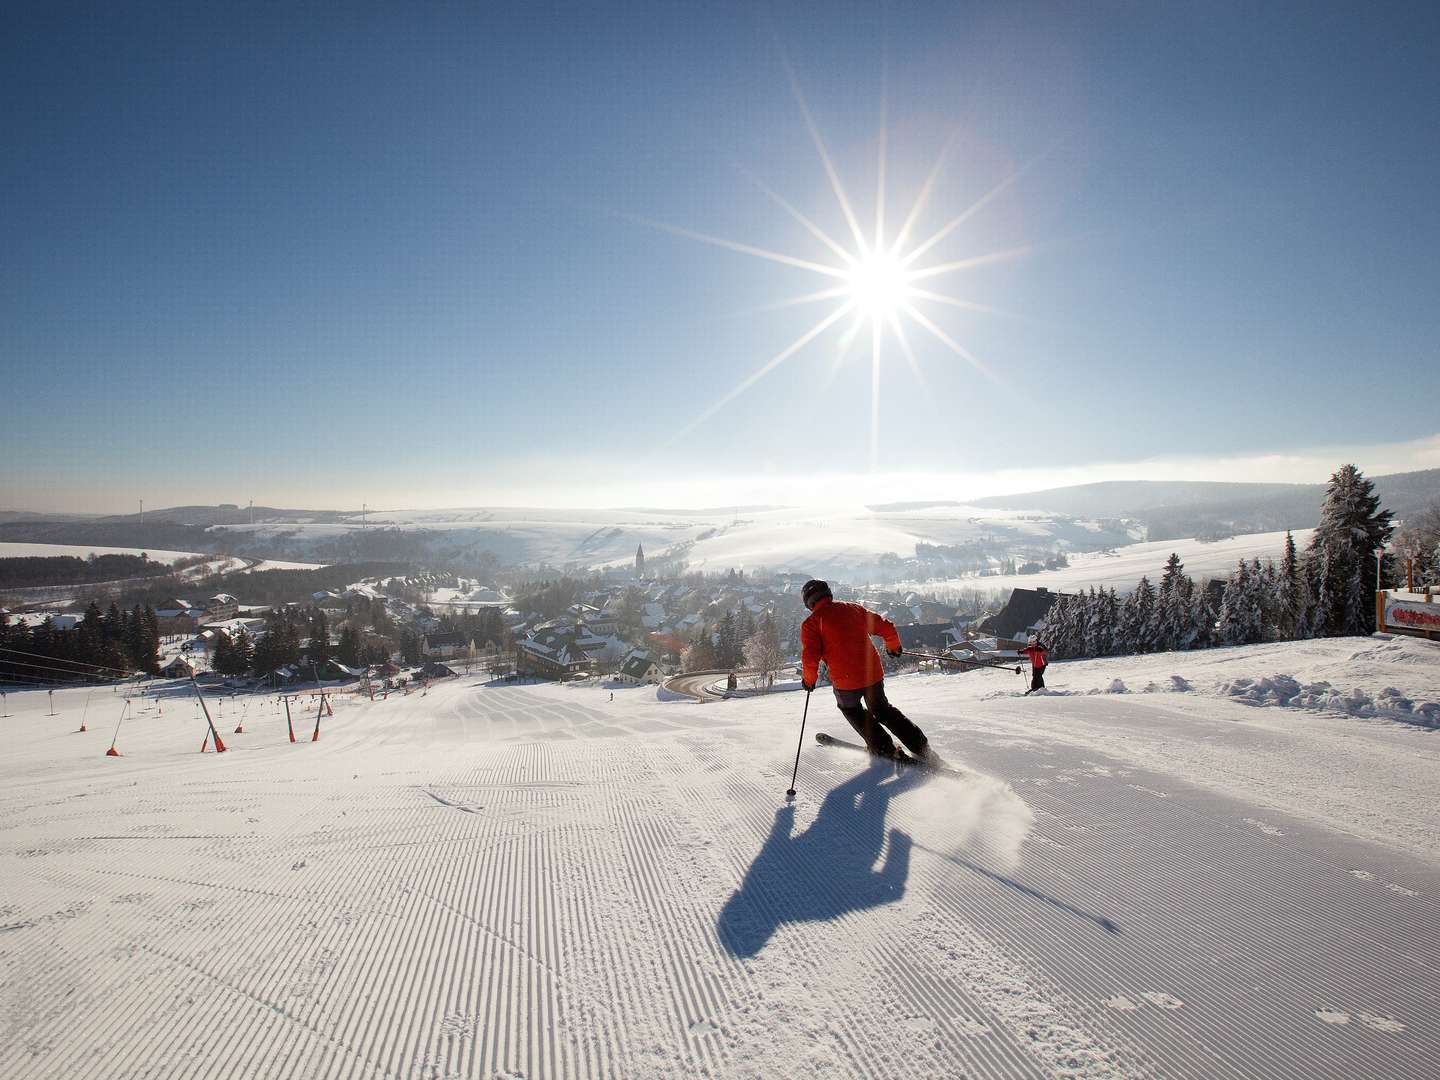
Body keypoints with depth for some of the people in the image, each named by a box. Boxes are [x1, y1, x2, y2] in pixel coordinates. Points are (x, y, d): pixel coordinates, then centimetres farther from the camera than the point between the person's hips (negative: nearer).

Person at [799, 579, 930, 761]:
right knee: (882, 709, 28)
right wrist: (893, 647, 30)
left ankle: (883, 748, 21)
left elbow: (810, 658, -12)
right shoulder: (853, 608, 11)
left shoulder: (811, 623, -3)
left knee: (850, 708, 28)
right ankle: (919, 745, 20)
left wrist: (809, 680, 6)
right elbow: (886, 627, 11)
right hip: (873, 673, 4)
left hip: (846, 681, -4)